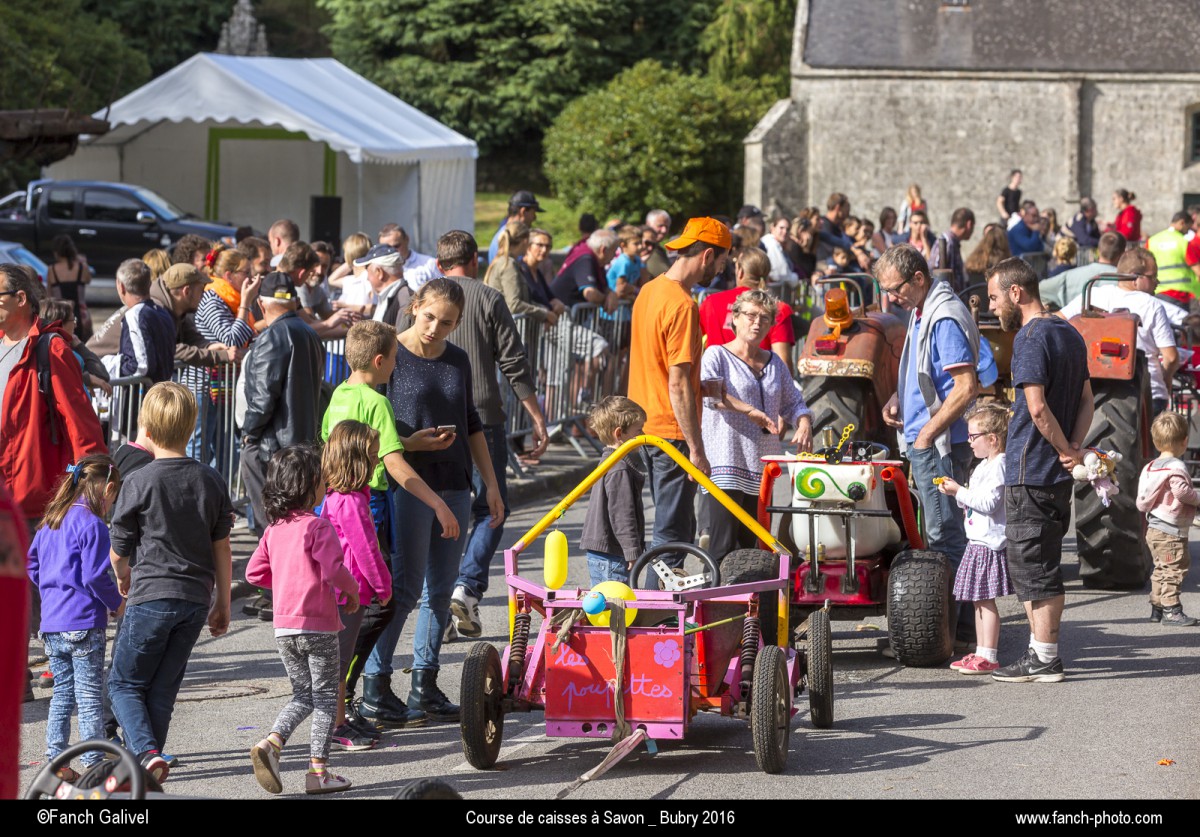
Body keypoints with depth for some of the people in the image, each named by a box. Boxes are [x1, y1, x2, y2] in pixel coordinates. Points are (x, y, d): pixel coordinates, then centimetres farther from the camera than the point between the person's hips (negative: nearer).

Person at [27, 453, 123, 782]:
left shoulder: (51, 521, 12)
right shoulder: (92, 525, -13)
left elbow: (32, 565, 20)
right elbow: (95, 576, -17)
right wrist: (117, 602, -2)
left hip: (51, 624, 8)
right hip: (83, 624, -8)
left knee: (62, 694, 14)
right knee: (90, 697, -1)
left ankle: (55, 761, 13)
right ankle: (92, 764, 0)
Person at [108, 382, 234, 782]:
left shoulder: (139, 484, -10)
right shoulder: (210, 481, 3)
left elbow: (117, 553, -1)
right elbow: (222, 549, 8)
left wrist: (124, 580, 21)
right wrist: (223, 604, 18)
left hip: (151, 597, -4)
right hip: (196, 599, 4)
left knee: (124, 684, 7)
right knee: (162, 691, 12)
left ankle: (147, 753, -15)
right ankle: (146, 774, 13)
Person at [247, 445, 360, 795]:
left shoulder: (274, 530, 8)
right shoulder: (317, 526, -13)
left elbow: (254, 572, 11)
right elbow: (333, 569, -21)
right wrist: (352, 590, -2)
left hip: (283, 627, 6)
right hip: (318, 626, -6)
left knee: (302, 696, 16)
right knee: (325, 697, 4)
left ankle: (271, 743, -6)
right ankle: (318, 770, 4)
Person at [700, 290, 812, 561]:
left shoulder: (775, 364, 19)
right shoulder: (717, 355, 2)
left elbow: (793, 402, 19)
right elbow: (707, 390, -16)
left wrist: (803, 424, -4)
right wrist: (749, 410, -24)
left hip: (761, 465, 6)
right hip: (725, 463, -6)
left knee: (748, 544, 5)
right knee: (723, 548, -13)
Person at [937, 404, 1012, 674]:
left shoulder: (998, 466, -15)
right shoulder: (985, 466, 18)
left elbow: (989, 503, -23)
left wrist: (961, 492, -18)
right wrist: (956, 493, 10)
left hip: (989, 543, -10)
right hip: (978, 542, 10)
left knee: (985, 600, -8)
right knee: (979, 601, 13)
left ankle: (989, 657, -6)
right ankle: (981, 652, 20)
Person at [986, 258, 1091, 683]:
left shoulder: (1031, 337, -15)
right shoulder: (1069, 333, 14)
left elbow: (1038, 408, -22)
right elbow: (1086, 400, 15)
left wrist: (1067, 451, -11)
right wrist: (1074, 449, 1)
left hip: (1029, 473, -9)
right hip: (1058, 474, 9)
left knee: (1032, 566, -3)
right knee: (1041, 567, 15)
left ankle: (1045, 660, -1)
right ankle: (1041, 652, 19)